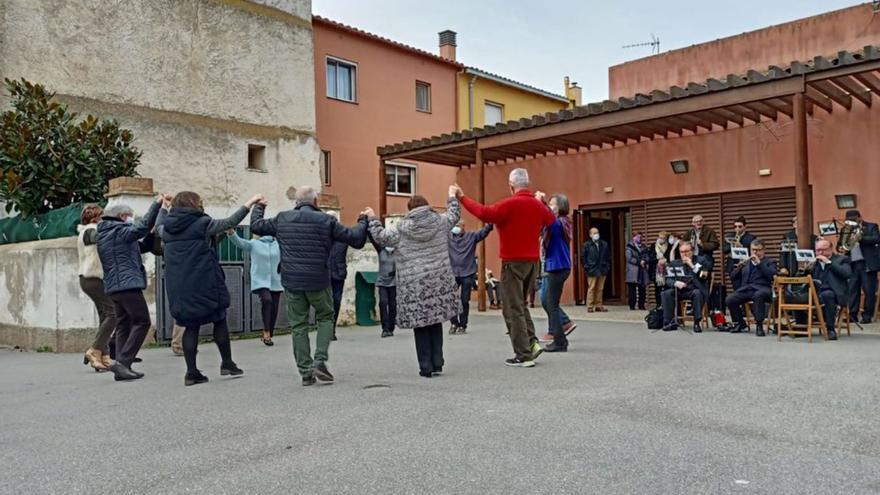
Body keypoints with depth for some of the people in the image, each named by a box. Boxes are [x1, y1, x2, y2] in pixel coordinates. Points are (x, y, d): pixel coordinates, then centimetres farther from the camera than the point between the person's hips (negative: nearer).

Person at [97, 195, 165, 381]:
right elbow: (143, 226, -22)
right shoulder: (119, 231, -8)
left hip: (113, 286, 10)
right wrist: (157, 203, -19)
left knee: (123, 326, 11)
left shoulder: (103, 234, 21)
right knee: (142, 322, -6)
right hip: (128, 284, -10)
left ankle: (122, 368, 10)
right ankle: (122, 362, -13)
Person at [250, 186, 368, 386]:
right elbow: (354, 237, -3)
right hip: (318, 281, -2)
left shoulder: (282, 219, 5)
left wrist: (258, 207, 38)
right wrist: (363, 221, 17)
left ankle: (305, 372, 10)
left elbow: (256, 226, 19)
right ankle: (320, 361, 1)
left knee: (299, 326, 9)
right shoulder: (325, 220, -4)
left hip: (291, 282, 3)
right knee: (325, 319, 16)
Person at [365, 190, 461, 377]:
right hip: (439, 281, 3)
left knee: (420, 325, 4)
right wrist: (452, 196, 41)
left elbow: (380, 236, 7)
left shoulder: (402, 229, -2)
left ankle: (426, 367, 7)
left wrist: (372, 219, 23)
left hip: (414, 284, -2)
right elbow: (454, 213, 24)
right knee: (435, 322, 12)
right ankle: (437, 364, 14)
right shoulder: (440, 222, 5)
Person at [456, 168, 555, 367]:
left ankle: (524, 355, 0)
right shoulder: (537, 205, 8)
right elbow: (551, 219, 26)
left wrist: (463, 198, -15)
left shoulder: (510, 204, -14)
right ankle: (532, 342, 10)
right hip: (533, 261, 7)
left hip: (514, 262, -7)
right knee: (520, 304, 22)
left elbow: (485, 213, -22)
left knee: (513, 309, 0)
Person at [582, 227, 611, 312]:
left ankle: (598, 306, 14)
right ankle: (590, 307, -1)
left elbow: (608, 256, 16)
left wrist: (607, 266, 7)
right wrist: (586, 267, -7)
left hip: (602, 270, 4)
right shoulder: (587, 245, 0)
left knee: (600, 289, 8)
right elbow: (584, 257, -1)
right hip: (592, 270, -4)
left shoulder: (604, 244, 11)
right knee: (591, 289, -4)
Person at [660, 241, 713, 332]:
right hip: (679, 291, 2)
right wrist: (676, 283, -18)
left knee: (697, 293, -37)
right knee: (666, 293, -25)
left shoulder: (701, 260, 7)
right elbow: (668, 280, 4)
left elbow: (704, 276, -8)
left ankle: (697, 322, -26)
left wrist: (692, 266, -13)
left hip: (695, 290, -2)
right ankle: (669, 322, -20)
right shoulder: (674, 263, 13)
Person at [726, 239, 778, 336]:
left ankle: (759, 325, -28)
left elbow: (771, 275, -6)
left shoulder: (770, 262, 16)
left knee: (758, 295, -40)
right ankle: (740, 323, 1)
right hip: (745, 289, 4)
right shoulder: (745, 262, 26)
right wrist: (739, 267, 0)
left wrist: (759, 262, -9)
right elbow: (732, 277, 18)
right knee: (729, 300, -24)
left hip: (760, 289, -4)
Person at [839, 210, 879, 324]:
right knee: (852, 290, 3)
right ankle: (852, 315, 6)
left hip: (867, 263, -4)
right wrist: (840, 247, -11)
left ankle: (867, 316, 5)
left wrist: (861, 238, -27)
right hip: (852, 264, 4)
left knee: (869, 291, -1)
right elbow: (841, 244, 12)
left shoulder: (871, 226, 3)